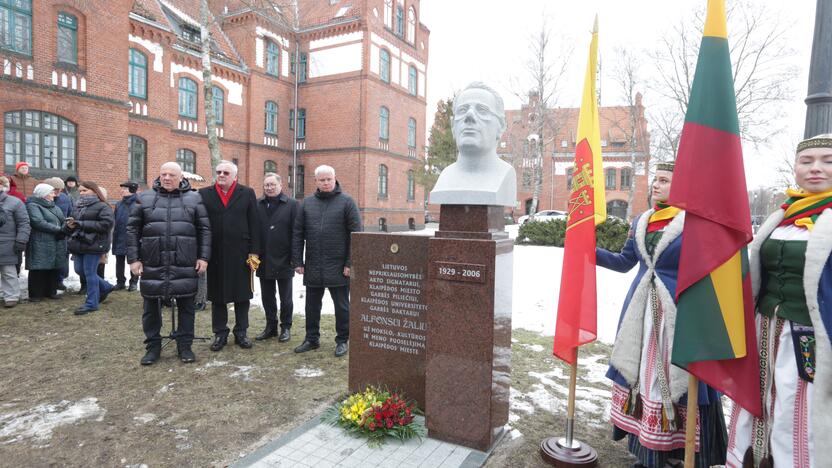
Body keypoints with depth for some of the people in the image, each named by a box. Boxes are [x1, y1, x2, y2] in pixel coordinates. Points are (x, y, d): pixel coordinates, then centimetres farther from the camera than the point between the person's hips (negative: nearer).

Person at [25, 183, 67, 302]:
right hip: (40, 244, -7)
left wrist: (64, 230, -5)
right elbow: (39, 222, -17)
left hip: (56, 244, 7)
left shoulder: (54, 206, 19)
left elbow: (62, 221, 16)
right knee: (39, 269, -2)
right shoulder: (33, 205, -6)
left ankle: (50, 291, 19)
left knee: (54, 269, 9)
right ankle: (35, 294, 6)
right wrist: (58, 229, -14)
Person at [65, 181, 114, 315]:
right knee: (79, 270, 11)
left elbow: (106, 224, -21)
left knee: (90, 273, -4)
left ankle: (91, 304, 7)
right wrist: (70, 225, -2)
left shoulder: (102, 207, -7)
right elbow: (71, 225, 24)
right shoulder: (78, 206, 16)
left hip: (94, 244, -8)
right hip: (78, 244, 8)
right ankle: (105, 287, 31)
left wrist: (82, 224, -20)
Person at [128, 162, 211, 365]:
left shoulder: (194, 198, 5)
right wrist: (133, 259, 1)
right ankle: (153, 346, 24)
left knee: (186, 306, 6)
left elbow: (204, 229, 4)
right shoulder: (144, 198, 7)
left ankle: (185, 345, 20)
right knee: (151, 306, 9)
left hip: (185, 265, -1)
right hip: (152, 264, 1)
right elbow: (132, 230, 7)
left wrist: (203, 257, -3)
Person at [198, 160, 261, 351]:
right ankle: (220, 334, 22)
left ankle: (241, 332, 22)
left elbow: (254, 225, -1)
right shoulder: (204, 194, 4)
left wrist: (254, 252, -5)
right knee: (217, 296, 9)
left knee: (242, 295, 8)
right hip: (215, 254, 1)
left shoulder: (247, 193, 2)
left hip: (241, 253, -1)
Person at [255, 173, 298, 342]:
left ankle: (286, 327, 23)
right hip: (263, 260, 4)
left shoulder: (291, 204, -3)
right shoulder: (257, 205, 6)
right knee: (267, 297, 13)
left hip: (283, 260, -3)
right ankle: (270, 327, 27)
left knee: (285, 298, 9)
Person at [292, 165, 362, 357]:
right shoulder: (307, 203, 9)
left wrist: (350, 263, -11)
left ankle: (342, 340, 22)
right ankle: (311, 339, 29)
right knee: (312, 305, 13)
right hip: (312, 266, 4)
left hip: (338, 266, -3)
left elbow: (356, 234, -6)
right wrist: (298, 261, 3)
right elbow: (297, 234, 9)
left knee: (342, 305, 7)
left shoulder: (346, 202, -2)